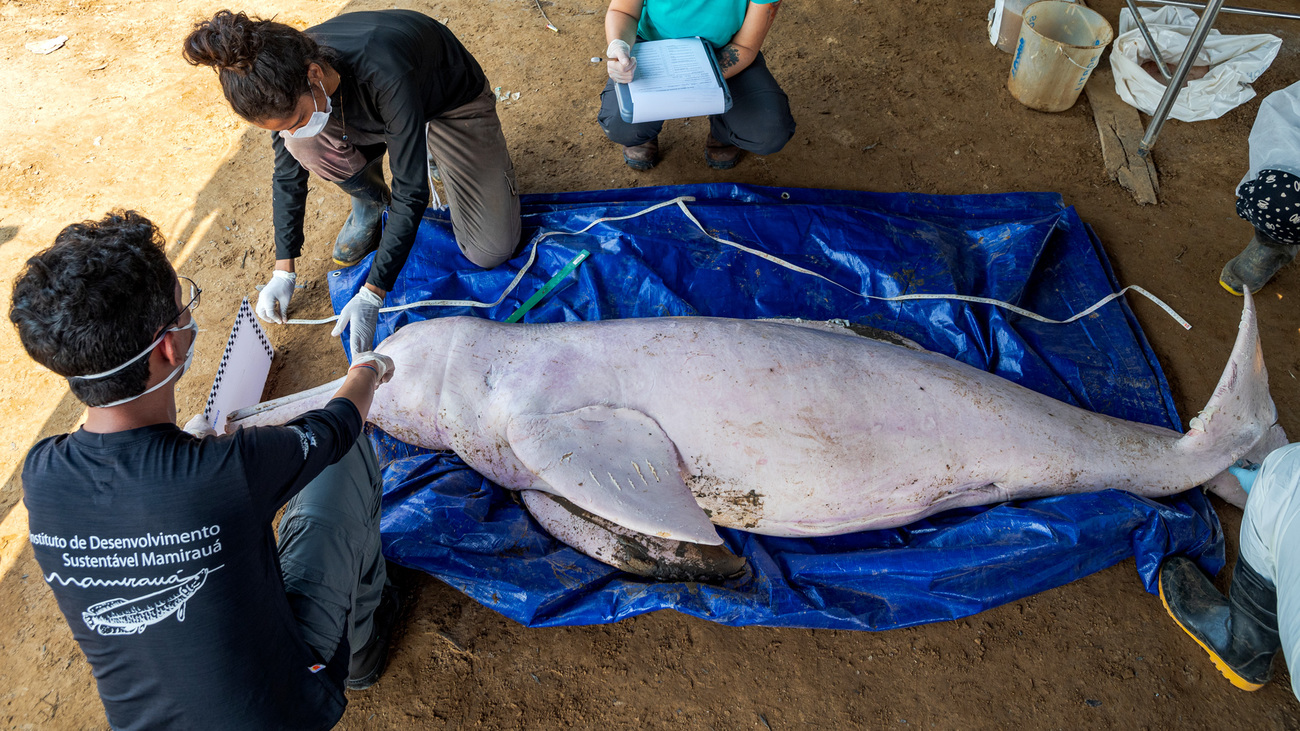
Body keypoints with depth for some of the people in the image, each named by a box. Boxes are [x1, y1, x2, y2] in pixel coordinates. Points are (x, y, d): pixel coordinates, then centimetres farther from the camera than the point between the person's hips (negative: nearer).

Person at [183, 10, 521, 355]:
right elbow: (288, 172, -10)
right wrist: (283, 272, -11)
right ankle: (370, 200, 5)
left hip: (455, 104, -3)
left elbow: (410, 192, -38)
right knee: (300, 143, -27)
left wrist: (370, 296, -38)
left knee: (490, 252, -11)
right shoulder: (286, 76, -25)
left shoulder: (382, 72, -43)